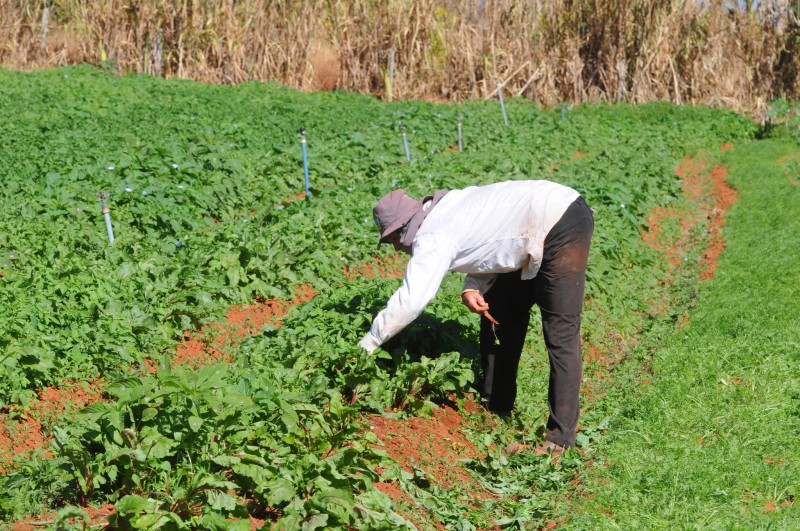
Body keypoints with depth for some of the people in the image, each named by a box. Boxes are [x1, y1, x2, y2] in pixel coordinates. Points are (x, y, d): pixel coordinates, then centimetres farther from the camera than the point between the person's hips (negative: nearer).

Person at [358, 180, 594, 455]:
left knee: (560, 334, -10)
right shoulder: (445, 211, 11)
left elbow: (408, 302, -22)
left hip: (564, 227, -11)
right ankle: (495, 405, 27)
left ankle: (561, 436, -5)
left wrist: (367, 344, -12)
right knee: (498, 314, 16)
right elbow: (485, 248, 16)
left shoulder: (432, 238, -16)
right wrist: (471, 289, -3)